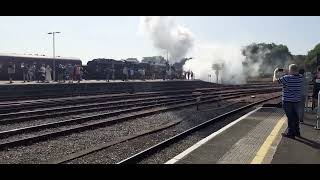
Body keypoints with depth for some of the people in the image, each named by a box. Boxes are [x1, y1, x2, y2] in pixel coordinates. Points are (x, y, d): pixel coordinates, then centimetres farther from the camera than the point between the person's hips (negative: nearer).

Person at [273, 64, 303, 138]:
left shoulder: (287, 78, -19)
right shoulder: (300, 77, 0)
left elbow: (275, 80, -10)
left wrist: (275, 72, 5)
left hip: (288, 101, -6)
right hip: (297, 101, 6)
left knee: (290, 117, 1)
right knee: (296, 116, 17)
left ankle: (290, 133, 10)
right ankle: (297, 132, 29)